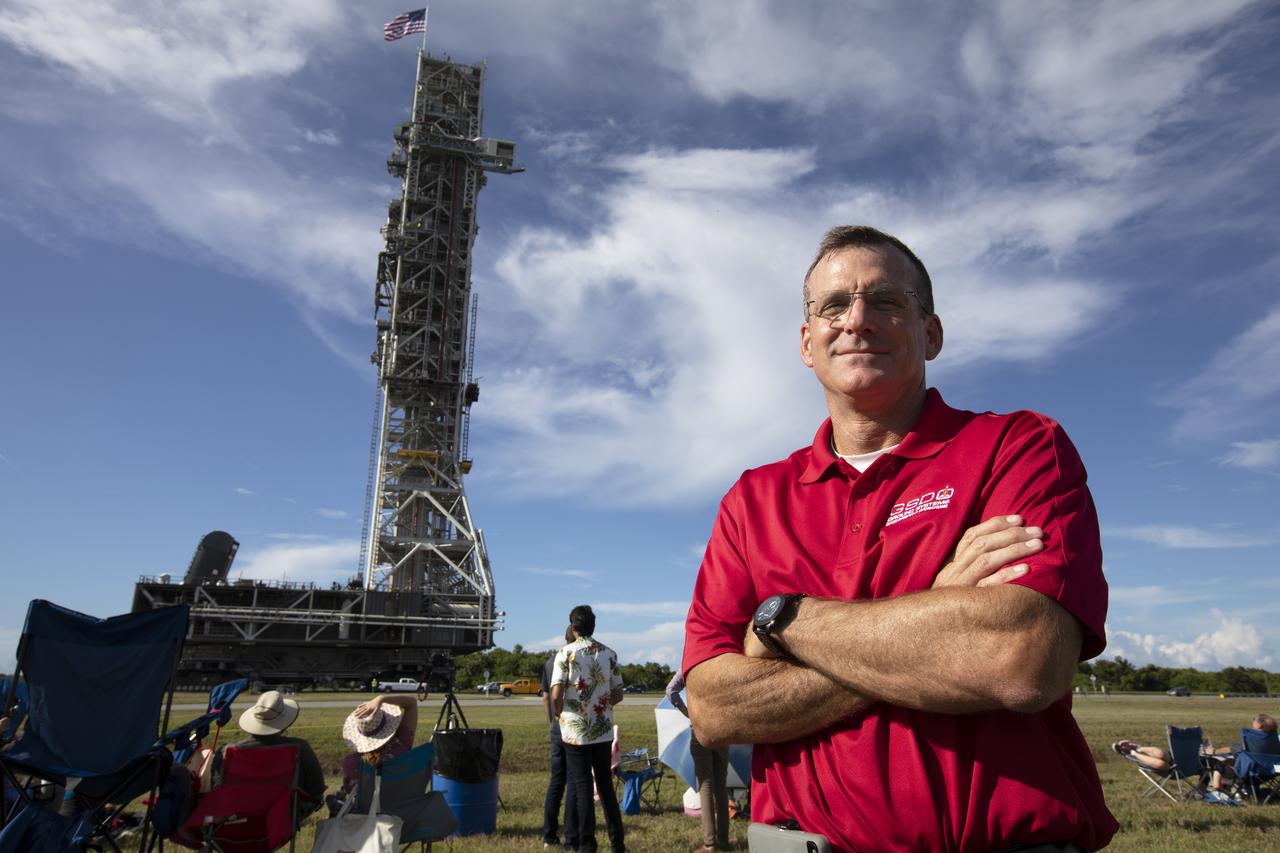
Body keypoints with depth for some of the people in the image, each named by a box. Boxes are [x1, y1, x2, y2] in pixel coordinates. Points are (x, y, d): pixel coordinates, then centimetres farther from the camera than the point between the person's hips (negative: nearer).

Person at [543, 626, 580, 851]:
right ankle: (571, 840, 5)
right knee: (575, 784, 1)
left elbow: (545, 697, 13)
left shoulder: (550, 662, 8)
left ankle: (549, 836, 21)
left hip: (557, 729, 6)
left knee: (556, 781, 15)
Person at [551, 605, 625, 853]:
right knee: (606, 784, 14)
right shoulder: (609, 653, 3)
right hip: (603, 730, 4)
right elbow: (618, 695, 5)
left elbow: (556, 695, -16)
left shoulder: (565, 654, -10)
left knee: (582, 786, 4)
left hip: (575, 730, -4)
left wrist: (559, 712, 4)